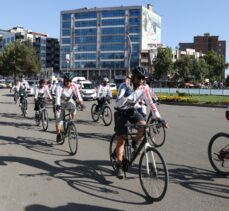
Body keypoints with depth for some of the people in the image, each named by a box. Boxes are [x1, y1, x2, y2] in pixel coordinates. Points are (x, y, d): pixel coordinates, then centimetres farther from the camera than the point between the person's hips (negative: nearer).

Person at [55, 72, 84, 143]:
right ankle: (58, 134, 11)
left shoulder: (74, 86, -17)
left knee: (73, 110, -30)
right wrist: (57, 105, -53)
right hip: (61, 103, -1)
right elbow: (58, 96, -37)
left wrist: (81, 103, -41)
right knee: (59, 119, -8)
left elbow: (78, 95, -24)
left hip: (69, 101, 2)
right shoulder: (60, 86, -25)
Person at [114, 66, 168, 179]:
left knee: (144, 125, -25)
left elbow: (150, 102, -15)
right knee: (121, 138, -9)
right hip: (121, 111, -3)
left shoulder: (144, 87, -12)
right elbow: (119, 103, -34)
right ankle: (119, 165, 1)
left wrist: (159, 117, -22)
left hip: (132, 110, 4)